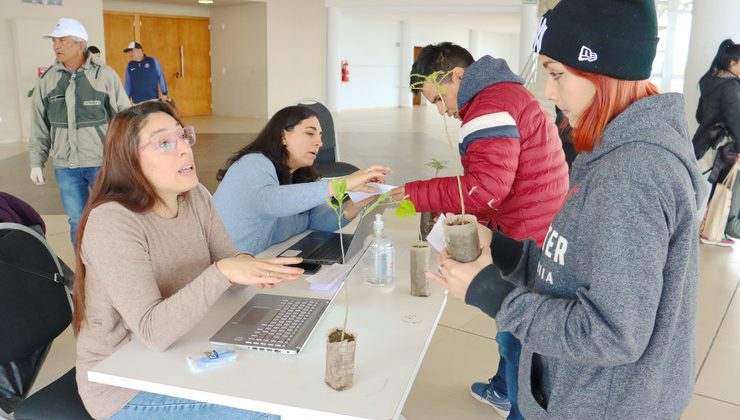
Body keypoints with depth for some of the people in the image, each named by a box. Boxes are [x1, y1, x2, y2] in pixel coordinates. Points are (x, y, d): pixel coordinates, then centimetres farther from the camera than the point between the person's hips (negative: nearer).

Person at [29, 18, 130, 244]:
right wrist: (36, 162, 9)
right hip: (65, 166, 3)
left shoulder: (105, 75, -6)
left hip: (103, 163, -3)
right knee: (77, 222, 11)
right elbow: (39, 127, 11)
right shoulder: (47, 80, 5)